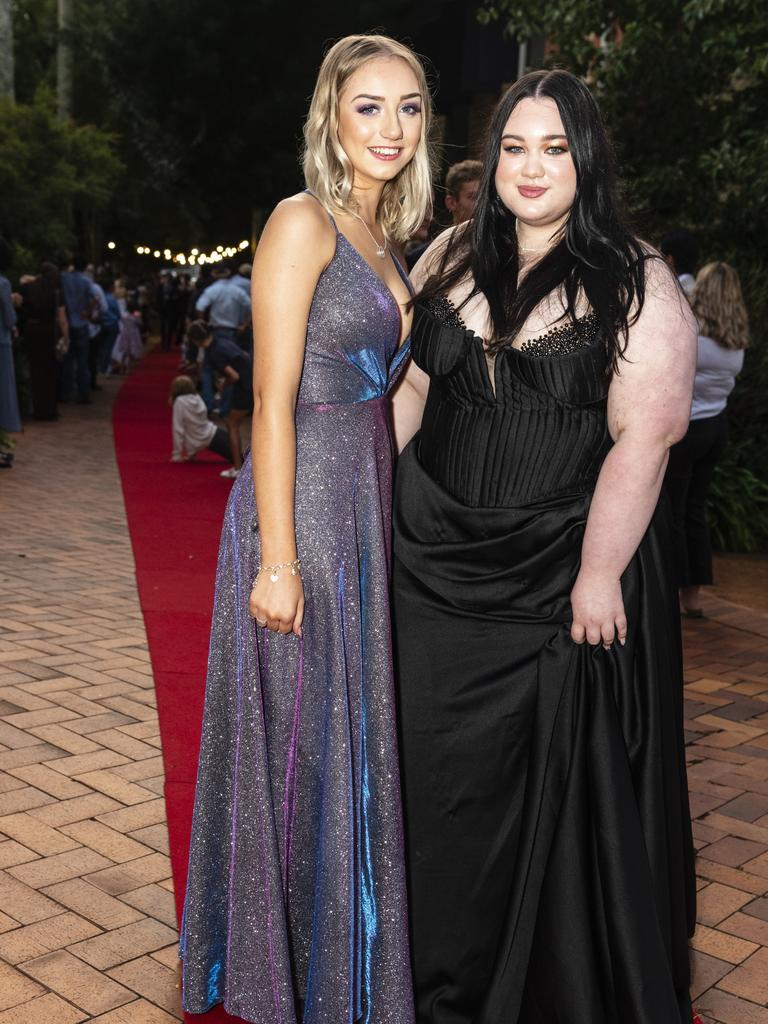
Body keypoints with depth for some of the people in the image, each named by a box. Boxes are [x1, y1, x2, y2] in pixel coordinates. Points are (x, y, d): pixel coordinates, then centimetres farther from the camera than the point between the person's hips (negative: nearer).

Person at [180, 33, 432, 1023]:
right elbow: (273, 401, -16)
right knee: (301, 745, 4)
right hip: (303, 506, -8)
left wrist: (384, 518, 16)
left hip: (366, 506, 8)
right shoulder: (302, 221, -10)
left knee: (353, 742, 17)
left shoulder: (383, 237, 15)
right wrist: (277, 560, -19)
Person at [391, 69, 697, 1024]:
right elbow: (407, 386, 11)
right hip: (437, 560, 4)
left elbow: (643, 434, -15)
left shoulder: (634, 282, -9)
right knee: (440, 770, 13)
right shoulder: (451, 256, 5)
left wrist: (599, 576, -18)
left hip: (563, 570, -4)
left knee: (562, 779, 9)